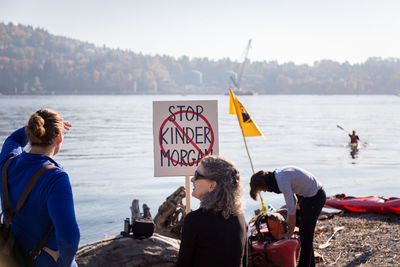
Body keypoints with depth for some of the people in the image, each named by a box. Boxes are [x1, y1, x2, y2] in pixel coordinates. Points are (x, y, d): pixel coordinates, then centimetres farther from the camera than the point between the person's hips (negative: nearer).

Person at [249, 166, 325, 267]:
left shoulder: (282, 182, -27)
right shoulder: (277, 176, 2)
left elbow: (291, 210, -22)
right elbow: (293, 199, 11)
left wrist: (290, 232, -11)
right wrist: (288, 222, 10)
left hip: (315, 197, -9)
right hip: (307, 195, 9)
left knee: (305, 233, -4)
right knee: (305, 233, 17)